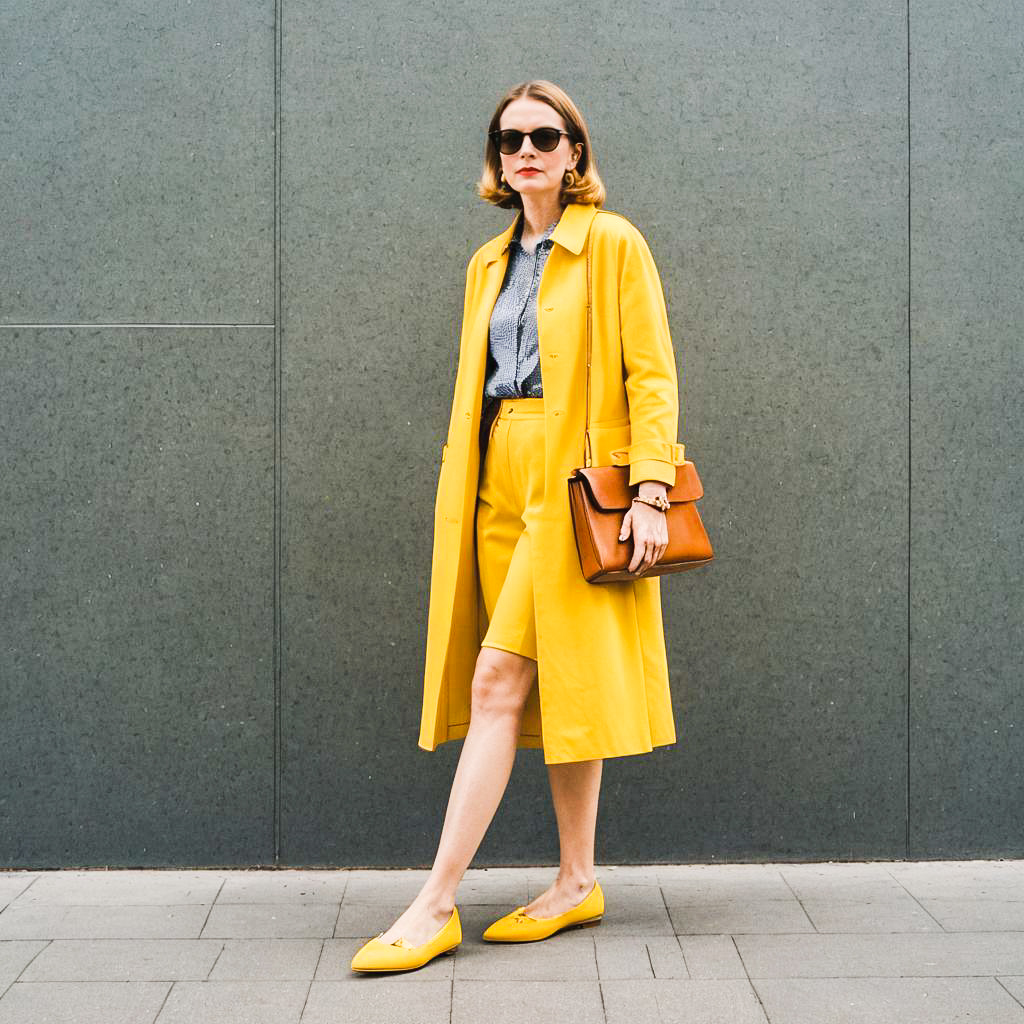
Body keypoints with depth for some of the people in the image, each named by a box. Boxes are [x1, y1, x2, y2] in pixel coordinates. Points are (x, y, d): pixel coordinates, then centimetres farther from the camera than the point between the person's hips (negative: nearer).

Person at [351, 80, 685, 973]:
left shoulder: (613, 244, 0)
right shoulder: (488, 264, 18)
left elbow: (652, 375, -6)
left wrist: (651, 490, -15)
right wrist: (461, 491, 15)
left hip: (573, 484, -6)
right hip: (501, 487, 6)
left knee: (498, 682, -12)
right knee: (552, 687, 7)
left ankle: (437, 903, -10)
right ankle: (578, 883, 16)